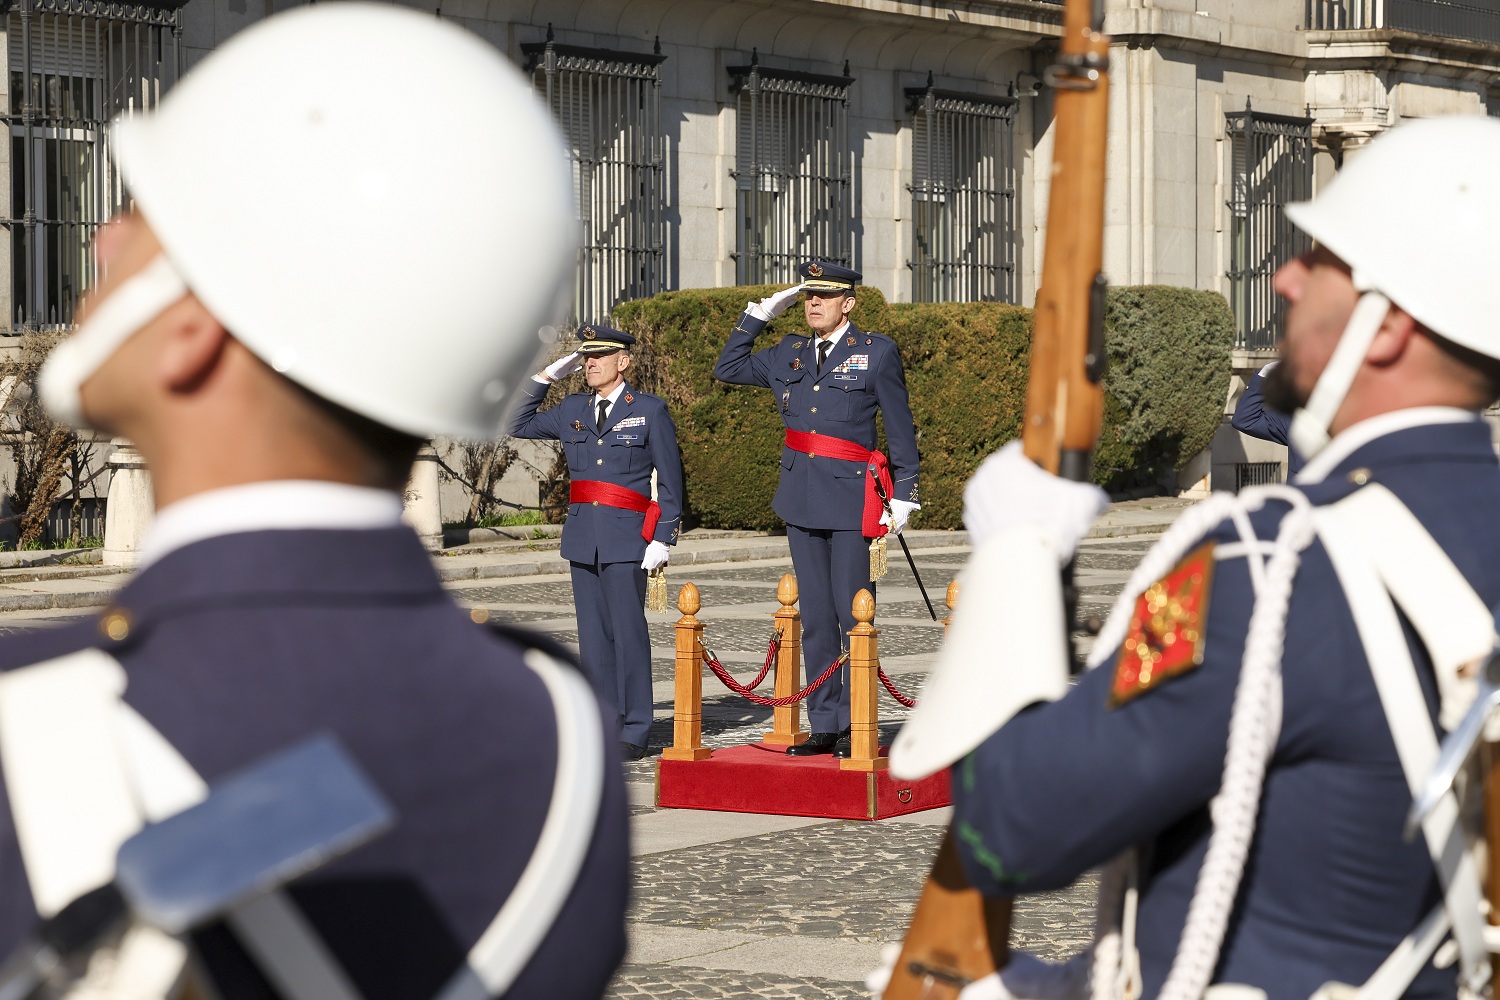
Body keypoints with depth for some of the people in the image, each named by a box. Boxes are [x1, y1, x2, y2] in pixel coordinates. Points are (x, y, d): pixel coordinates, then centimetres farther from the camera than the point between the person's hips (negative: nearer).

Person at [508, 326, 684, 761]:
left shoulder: (650, 411, 0)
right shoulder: (573, 410, 12)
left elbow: (670, 483, -1)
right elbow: (518, 426, 21)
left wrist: (662, 540, -8)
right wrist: (545, 377, 12)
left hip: (627, 536, -5)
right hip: (582, 537, 5)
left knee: (628, 631, -6)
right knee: (593, 634, 6)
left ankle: (635, 732, -1)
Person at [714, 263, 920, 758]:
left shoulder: (877, 351, -2)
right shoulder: (789, 353, 12)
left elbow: (901, 428, 0)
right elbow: (728, 369, 20)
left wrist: (903, 495, -4)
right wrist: (758, 314, 13)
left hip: (851, 499, -5)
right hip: (801, 498, 5)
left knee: (853, 615, -4)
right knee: (815, 619, 8)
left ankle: (855, 726, 3)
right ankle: (823, 726, 13)